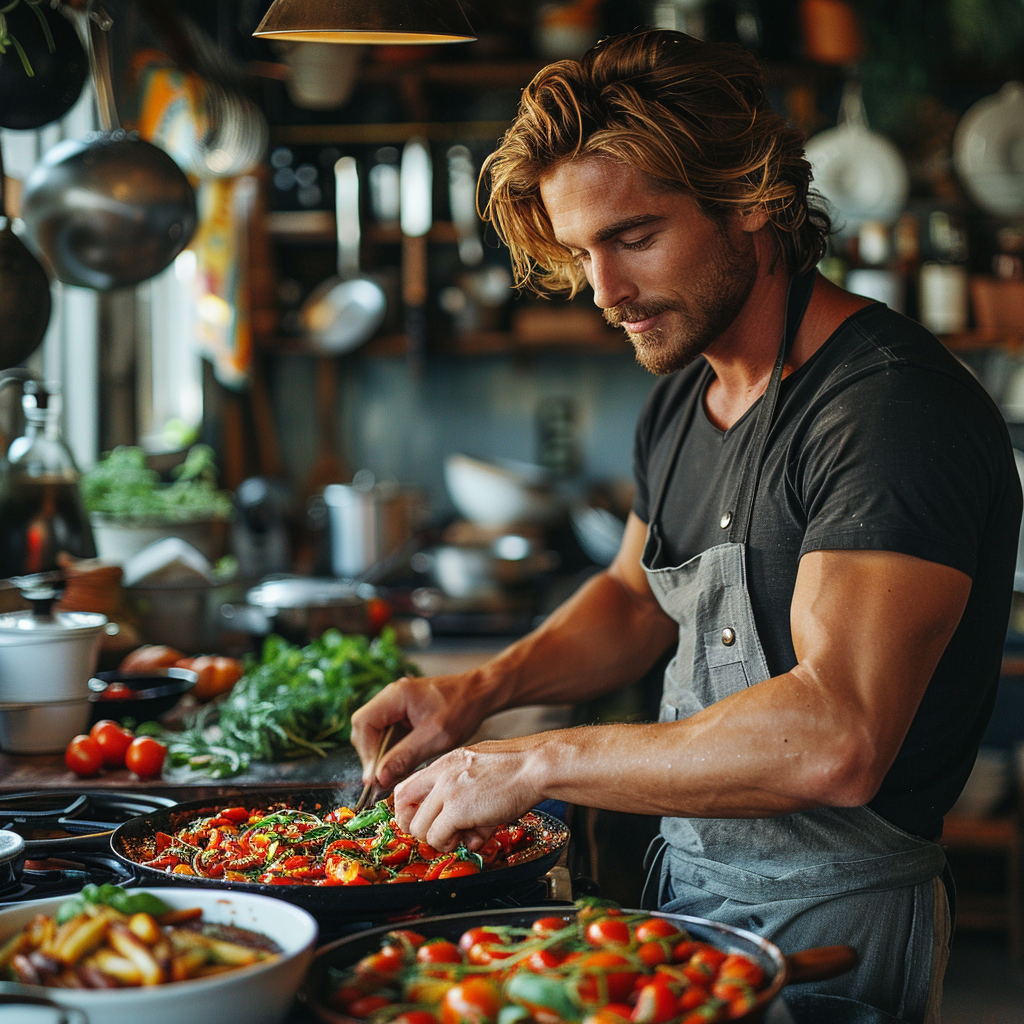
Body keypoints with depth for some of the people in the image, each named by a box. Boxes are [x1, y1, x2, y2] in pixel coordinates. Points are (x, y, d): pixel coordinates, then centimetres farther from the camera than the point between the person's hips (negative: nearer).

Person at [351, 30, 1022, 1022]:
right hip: (688, 886, 8)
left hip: (829, 932, -7)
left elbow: (834, 738, -33)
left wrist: (534, 763, -26)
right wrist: (481, 689, 3)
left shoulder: (894, 409, -23)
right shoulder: (680, 400, 6)